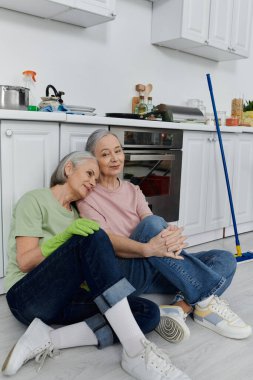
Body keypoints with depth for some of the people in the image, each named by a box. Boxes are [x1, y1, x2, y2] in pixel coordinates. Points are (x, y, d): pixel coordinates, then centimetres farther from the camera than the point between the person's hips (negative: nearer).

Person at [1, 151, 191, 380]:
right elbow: (25, 262, -8)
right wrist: (65, 237, -23)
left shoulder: (77, 214, 21)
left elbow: (89, 268, 14)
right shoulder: (35, 200, 2)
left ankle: (48, 339, -22)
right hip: (29, 297, -6)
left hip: (63, 300, 6)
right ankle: (136, 351, -34)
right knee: (93, 237, -31)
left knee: (149, 312, -17)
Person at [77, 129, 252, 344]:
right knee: (153, 224, -33)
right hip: (125, 272, -6)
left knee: (225, 259, -9)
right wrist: (147, 249, -35)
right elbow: (107, 241, -16)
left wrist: (172, 236, -25)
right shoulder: (88, 197, 1)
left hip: (156, 272, 6)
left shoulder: (133, 190, 17)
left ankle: (181, 307, -32)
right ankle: (206, 300, -27)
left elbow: (157, 235, 0)